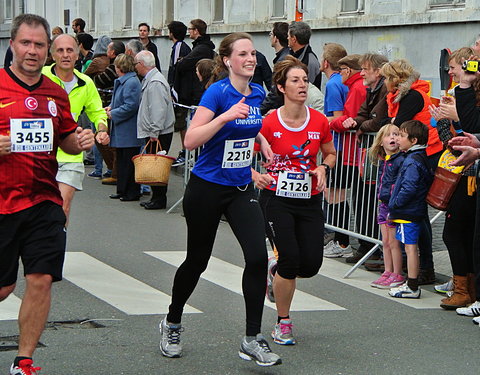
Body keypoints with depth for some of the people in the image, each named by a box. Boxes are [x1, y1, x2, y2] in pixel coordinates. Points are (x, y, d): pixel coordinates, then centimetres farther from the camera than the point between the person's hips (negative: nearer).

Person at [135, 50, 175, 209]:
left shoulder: (155, 82, -17)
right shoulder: (148, 80, 17)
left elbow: (159, 110, -22)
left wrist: (154, 133, -22)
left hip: (159, 135, -10)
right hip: (152, 132, 10)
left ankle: (159, 199, 0)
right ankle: (156, 197, 18)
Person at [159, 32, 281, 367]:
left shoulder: (258, 93, 3)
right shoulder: (217, 92, -16)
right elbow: (191, 140, -25)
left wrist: (262, 140, 10)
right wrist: (225, 116, -34)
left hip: (241, 188, 5)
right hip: (207, 187, -5)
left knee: (258, 256, -12)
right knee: (197, 260, 9)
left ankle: (253, 339, -2)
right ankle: (172, 323, 35)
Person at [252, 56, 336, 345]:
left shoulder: (319, 121, -1)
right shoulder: (269, 123, -10)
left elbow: (331, 153, 16)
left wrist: (323, 168, -5)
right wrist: (256, 176, -18)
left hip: (310, 201, 3)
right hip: (277, 199, -3)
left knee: (311, 264, -4)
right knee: (290, 259, -12)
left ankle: (277, 268, 34)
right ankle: (283, 323, 10)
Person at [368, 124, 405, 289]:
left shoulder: (401, 160, -14)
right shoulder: (383, 160, 11)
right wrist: (381, 203, 17)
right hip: (383, 204, 8)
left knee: (394, 242, -1)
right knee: (385, 242, 13)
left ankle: (397, 275, 8)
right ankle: (388, 273, 21)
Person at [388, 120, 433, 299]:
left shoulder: (412, 162, -17)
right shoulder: (421, 158, 13)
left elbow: (409, 188, -25)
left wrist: (394, 204, -14)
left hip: (408, 213, -10)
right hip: (413, 212, 10)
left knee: (410, 247, -6)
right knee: (411, 248, 14)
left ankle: (412, 288, -3)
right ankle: (411, 284, 21)